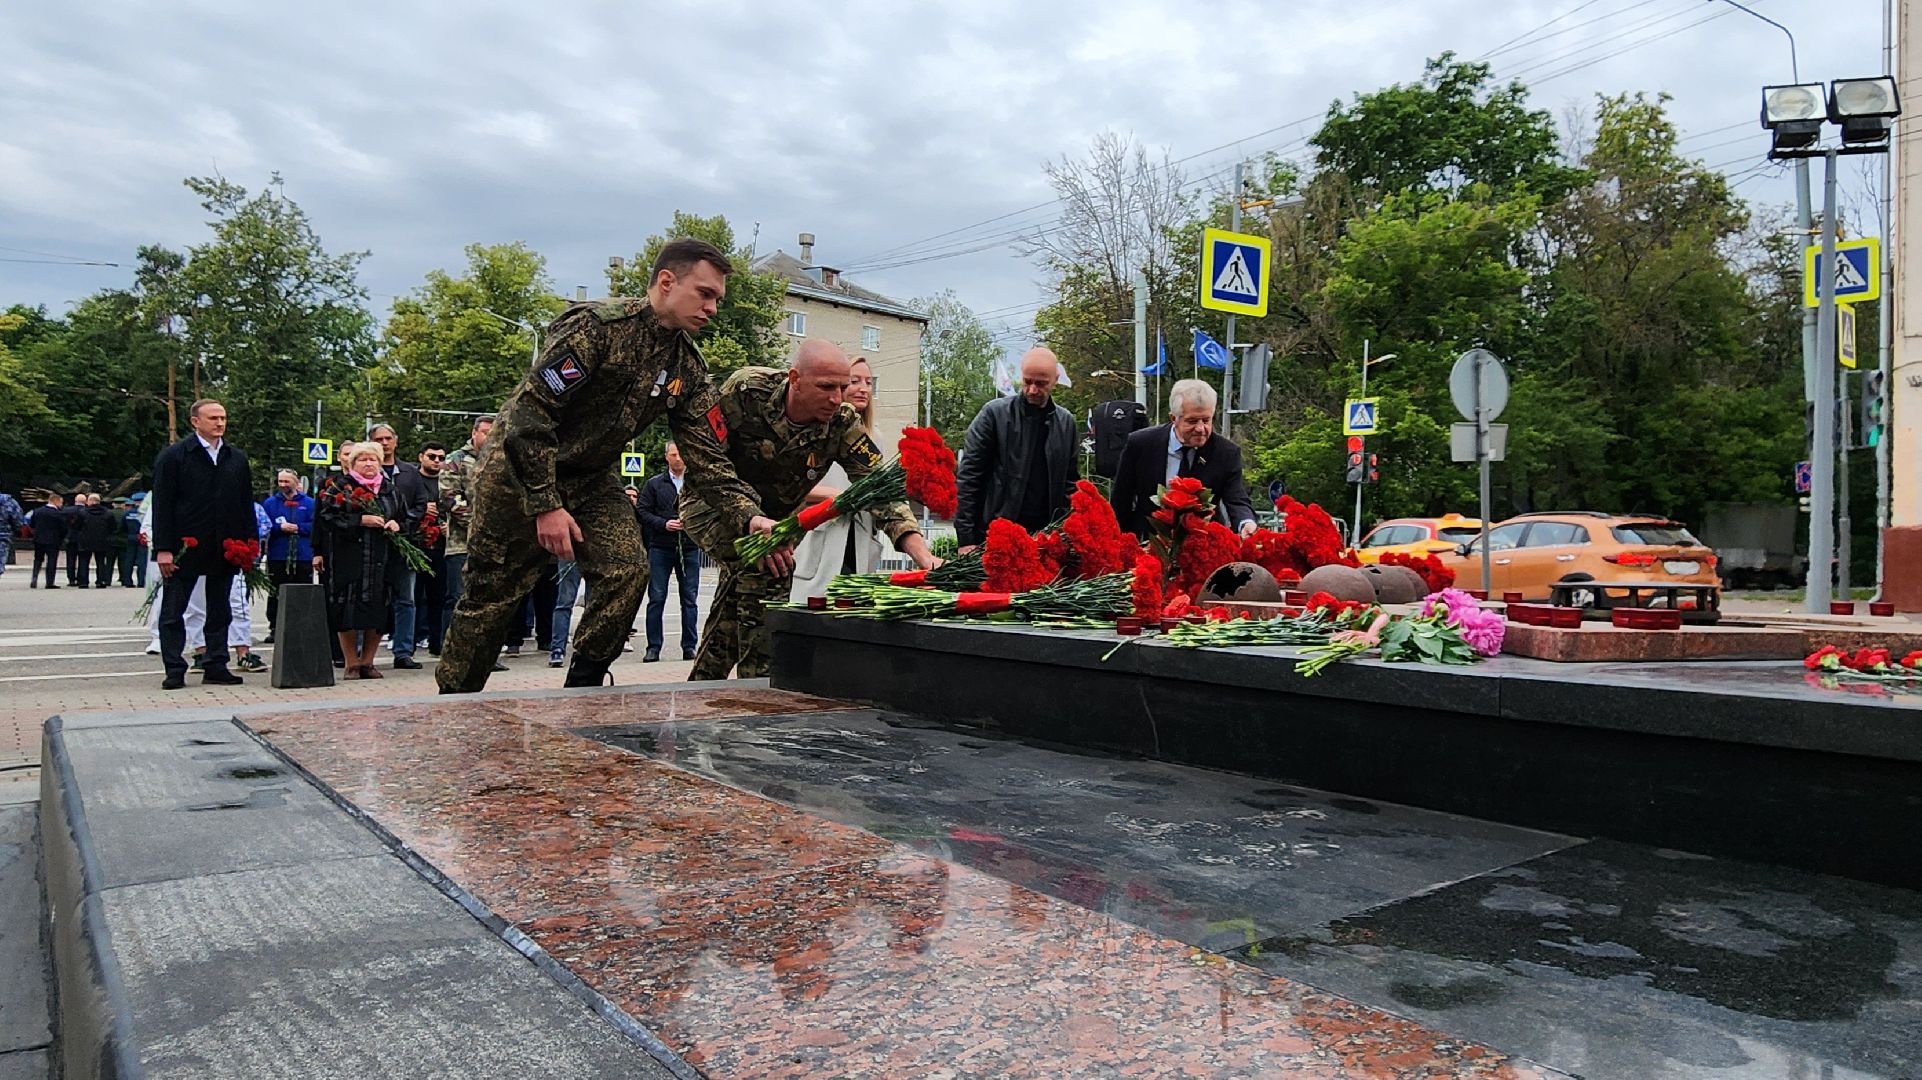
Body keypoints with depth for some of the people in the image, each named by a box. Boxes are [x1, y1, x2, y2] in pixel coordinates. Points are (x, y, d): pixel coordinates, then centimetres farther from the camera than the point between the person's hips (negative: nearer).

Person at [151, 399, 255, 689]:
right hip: (185, 547, -4)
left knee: (220, 612, 9)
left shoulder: (237, 459, 11)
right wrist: (163, 548, -12)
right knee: (173, 613, 2)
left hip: (225, 549, 4)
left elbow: (246, 504, 12)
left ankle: (216, 667, 17)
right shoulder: (174, 456, -2)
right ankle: (175, 670, 9)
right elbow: (162, 505, -6)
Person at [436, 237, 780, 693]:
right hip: (516, 472, -6)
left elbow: (708, 459, -7)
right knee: (491, 595, 1)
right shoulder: (598, 326, -22)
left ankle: (581, 693, 3)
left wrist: (749, 518, -24)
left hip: (589, 479, 6)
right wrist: (545, 505, -25)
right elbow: (529, 411, -24)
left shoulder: (688, 370, -2)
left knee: (627, 572, -14)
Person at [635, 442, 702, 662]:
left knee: (690, 599, 4)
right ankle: (653, 647, 7)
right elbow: (642, 511, 2)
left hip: (689, 547, 1)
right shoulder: (654, 483, 7)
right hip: (661, 547, 0)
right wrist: (664, 524, -12)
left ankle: (689, 646, 11)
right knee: (656, 598, 1)